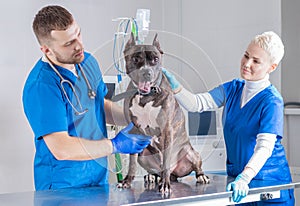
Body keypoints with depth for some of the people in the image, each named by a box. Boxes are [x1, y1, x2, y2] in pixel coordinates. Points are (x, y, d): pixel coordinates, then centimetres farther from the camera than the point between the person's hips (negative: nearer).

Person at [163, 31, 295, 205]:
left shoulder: (272, 101, -17)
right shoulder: (233, 88, 4)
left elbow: (265, 146, -28)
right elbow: (196, 104, -2)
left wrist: (244, 179, -41)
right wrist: (174, 85, -20)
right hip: (236, 176, 6)